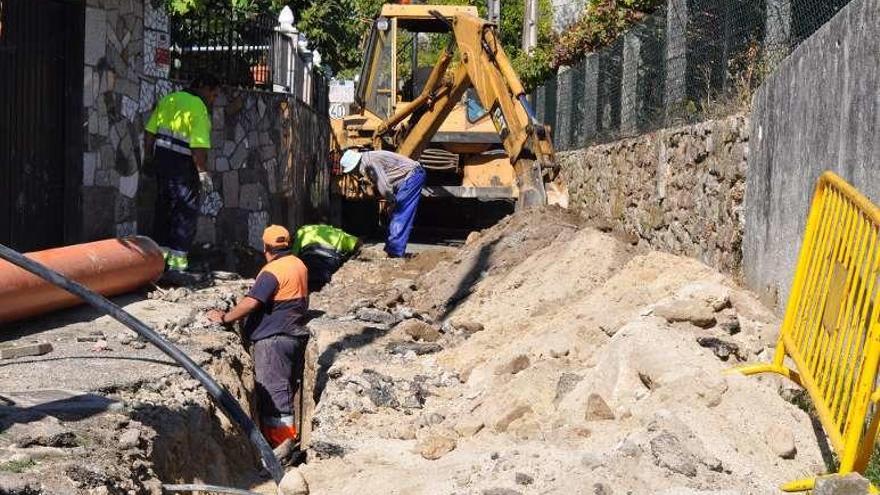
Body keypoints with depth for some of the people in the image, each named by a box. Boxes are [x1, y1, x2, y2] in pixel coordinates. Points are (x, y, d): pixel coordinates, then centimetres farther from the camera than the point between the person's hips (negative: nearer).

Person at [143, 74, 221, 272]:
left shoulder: (168, 99, 9)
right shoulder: (198, 107, -14)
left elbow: (150, 131, 11)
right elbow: (199, 146, -21)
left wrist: (148, 155, 20)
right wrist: (203, 172, -16)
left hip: (161, 158, 8)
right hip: (182, 163, -7)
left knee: (164, 204, 18)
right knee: (187, 209, -1)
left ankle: (160, 249, 24)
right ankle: (177, 259, -4)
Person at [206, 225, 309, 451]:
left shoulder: (273, 271, -17)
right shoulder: (299, 265, 10)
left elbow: (251, 303, -24)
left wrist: (224, 317, -15)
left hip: (274, 339, -9)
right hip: (296, 335, 9)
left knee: (273, 390, -5)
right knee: (289, 386, 16)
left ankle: (281, 443, -5)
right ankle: (290, 438, 23)